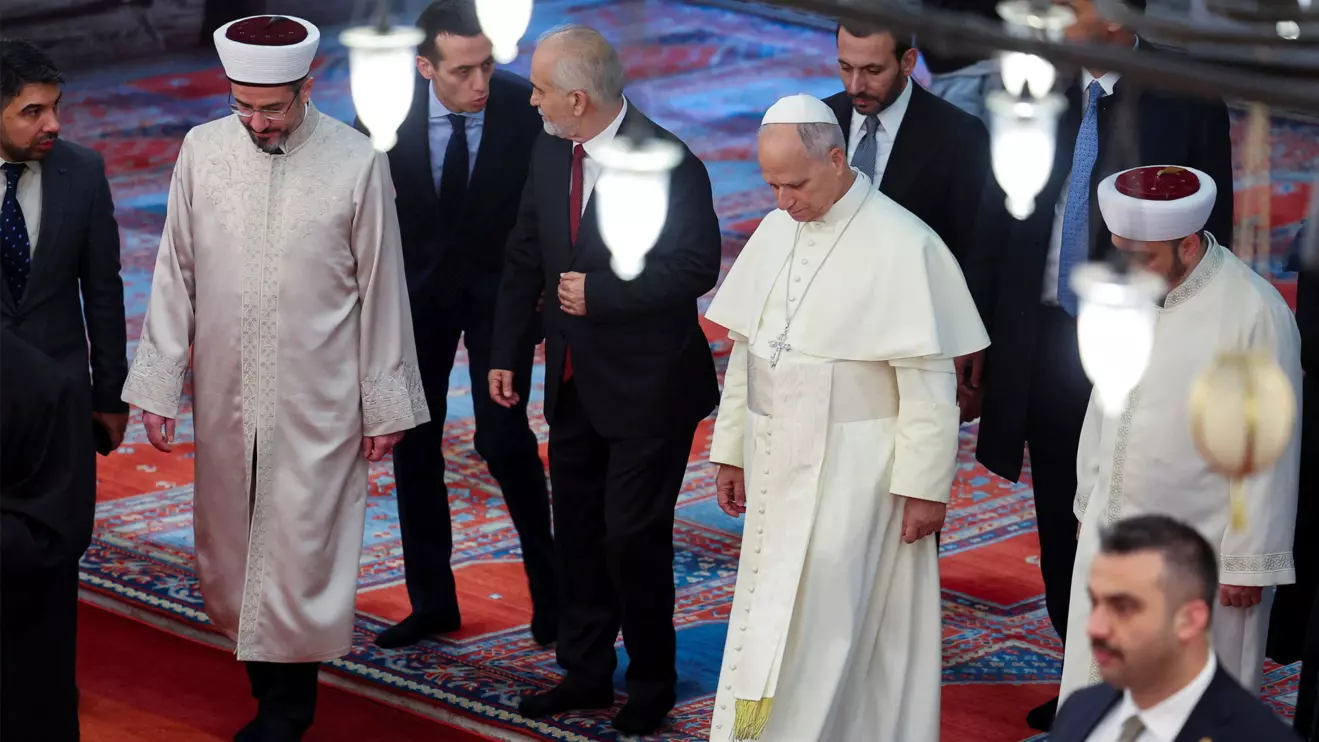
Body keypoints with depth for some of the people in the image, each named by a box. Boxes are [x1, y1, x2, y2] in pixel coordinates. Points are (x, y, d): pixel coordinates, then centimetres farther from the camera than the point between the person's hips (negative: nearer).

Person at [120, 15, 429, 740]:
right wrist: (156, 384, 1)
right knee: (230, 540, 8)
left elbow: (381, 290, -2)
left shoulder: (358, 163, -8)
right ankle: (264, 674, 22)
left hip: (316, 403, -3)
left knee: (301, 544, 1)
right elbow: (175, 274, 4)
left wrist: (385, 405, 1)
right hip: (224, 395, 3)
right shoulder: (202, 151, -1)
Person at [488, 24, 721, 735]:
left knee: (633, 537, -1)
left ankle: (650, 684, 17)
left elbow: (695, 268, -21)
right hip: (575, 383, 7)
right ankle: (586, 673, 30)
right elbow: (525, 258, 10)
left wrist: (600, 293, -21)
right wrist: (505, 352, 10)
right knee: (577, 534, 15)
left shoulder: (667, 163, -19)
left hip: (648, 388, -7)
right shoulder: (549, 153, 2)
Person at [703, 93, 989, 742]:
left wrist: (924, 486, -14)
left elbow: (929, 380, -14)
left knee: (817, 625, -5)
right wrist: (730, 451, 14)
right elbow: (745, 349, 14)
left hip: (853, 469, -7)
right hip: (778, 463, 7)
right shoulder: (775, 232, 6)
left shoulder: (900, 245, -15)